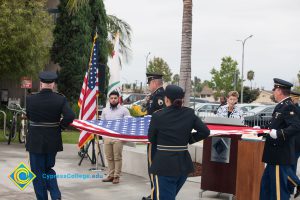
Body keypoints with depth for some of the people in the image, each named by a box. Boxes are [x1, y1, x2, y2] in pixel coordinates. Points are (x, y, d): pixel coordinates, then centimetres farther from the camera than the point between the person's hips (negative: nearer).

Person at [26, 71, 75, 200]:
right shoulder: (60, 99, -9)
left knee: (38, 173, 11)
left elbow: (27, 117, 3)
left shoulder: (30, 99, -10)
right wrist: (60, 126, -3)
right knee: (48, 169, 20)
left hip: (35, 142, -2)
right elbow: (70, 116, -19)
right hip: (53, 141, 2)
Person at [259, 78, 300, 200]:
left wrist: (276, 134, -28)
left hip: (281, 156, -10)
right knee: (266, 185, 18)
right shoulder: (281, 106, 12)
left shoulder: (288, 107, -16)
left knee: (279, 189, -1)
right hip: (275, 155, 10)